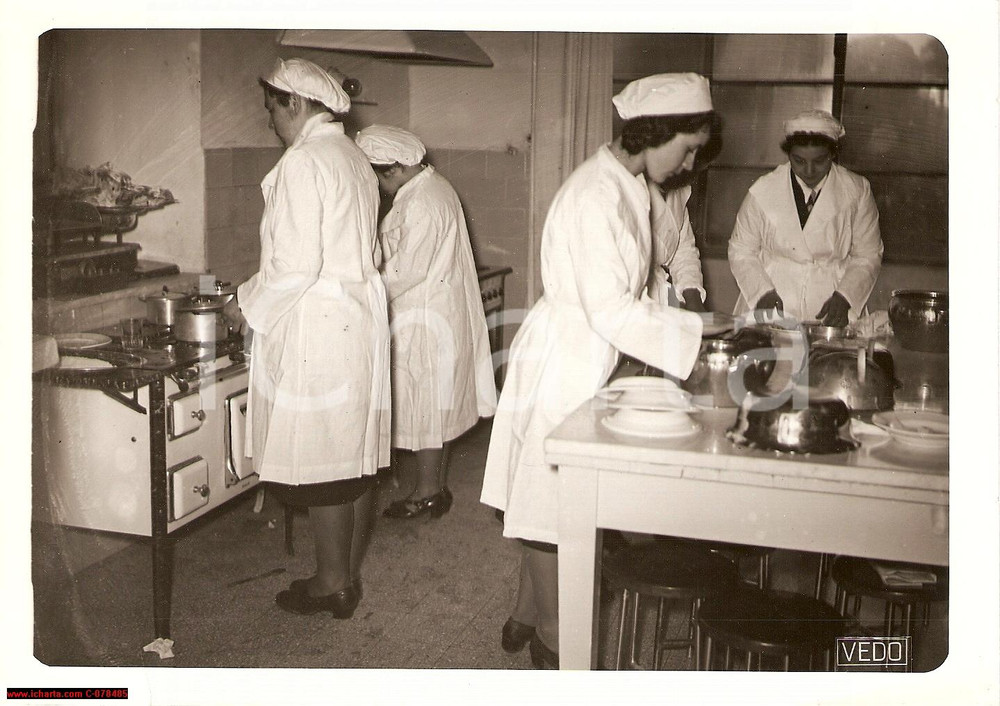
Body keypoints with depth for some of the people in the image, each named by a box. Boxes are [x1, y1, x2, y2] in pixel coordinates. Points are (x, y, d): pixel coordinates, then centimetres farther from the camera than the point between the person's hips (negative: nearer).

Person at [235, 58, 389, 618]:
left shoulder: (303, 162, -14)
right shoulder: (355, 158, 15)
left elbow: (296, 264, -20)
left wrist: (250, 302, -3)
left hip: (317, 327, -9)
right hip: (362, 315, 10)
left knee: (320, 456, 1)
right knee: (357, 453, 13)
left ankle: (332, 584, 13)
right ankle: (351, 574, 25)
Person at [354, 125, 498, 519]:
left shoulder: (420, 204, -21)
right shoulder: (434, 187, 11)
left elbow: (405, 270, -22)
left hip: (423, 321, -10)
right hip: (444, 318, 10)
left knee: (424, 407, 1)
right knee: (437, 405, 15)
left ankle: (427, 493, 12)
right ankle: (439, 487, 25)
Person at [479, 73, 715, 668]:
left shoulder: (627, 187, 9)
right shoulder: (596, 196, -22)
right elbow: (610, 309, -25)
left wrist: (695, 328, 8)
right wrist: (695, 336, -20)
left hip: (591, 360, 9)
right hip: (562, 362, -9)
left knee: (548, 500, 18)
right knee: (553, 502, 4)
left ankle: (528, 617, 32)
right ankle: (553, 641, 20)